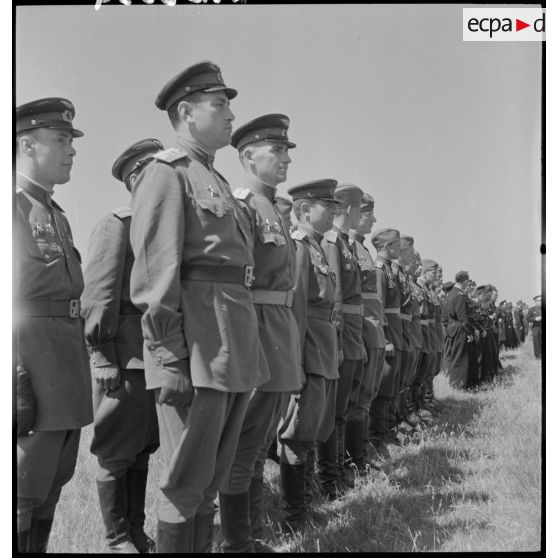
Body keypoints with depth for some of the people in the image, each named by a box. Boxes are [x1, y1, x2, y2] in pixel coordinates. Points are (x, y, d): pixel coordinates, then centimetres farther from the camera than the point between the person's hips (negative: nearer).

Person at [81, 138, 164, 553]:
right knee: (117, 453, 4)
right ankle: (117, 539, 15)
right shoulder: (116, 226, -5)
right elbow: (99, 296, -11)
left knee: (143, 450, 14)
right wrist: (104, 358, -16)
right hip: (126, 359, -7)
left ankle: (137, 531, 25)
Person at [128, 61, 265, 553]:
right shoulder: (166, 174, -5)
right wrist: (170, 359, -21)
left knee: (213, 477, 15)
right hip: (196, 346, -9)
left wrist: (248, 355, 18)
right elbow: (155, 273, -14)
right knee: (187, 484, -2)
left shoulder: (216, 181, 23)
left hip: (235, 346, 9)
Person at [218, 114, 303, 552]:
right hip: (257, 328, -10)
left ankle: (254, 536, 24)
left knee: (259, 446, 15)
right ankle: (236, 543, 5)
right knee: (244, 447, -3)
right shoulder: (241, 206, -10)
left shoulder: (274, 211, 19)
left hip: (283, 331, 10)